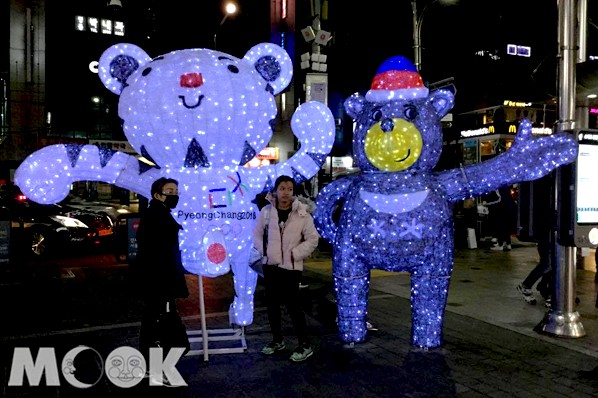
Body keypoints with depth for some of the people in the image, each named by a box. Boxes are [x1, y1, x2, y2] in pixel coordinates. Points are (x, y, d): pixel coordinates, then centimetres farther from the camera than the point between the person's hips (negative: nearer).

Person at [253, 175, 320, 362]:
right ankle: (277, 340, 31)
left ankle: (304, 345, 9)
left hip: (291, 267, -4)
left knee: (292, 305, -4)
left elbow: (312, 239, -6)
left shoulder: (302, 214, -9)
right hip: (270, 265, 4)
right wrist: (264, 250, 0)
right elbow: (257, 233, 11)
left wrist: (295, 254, -11)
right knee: (272, 304, 14)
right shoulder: (266, 211, -2)